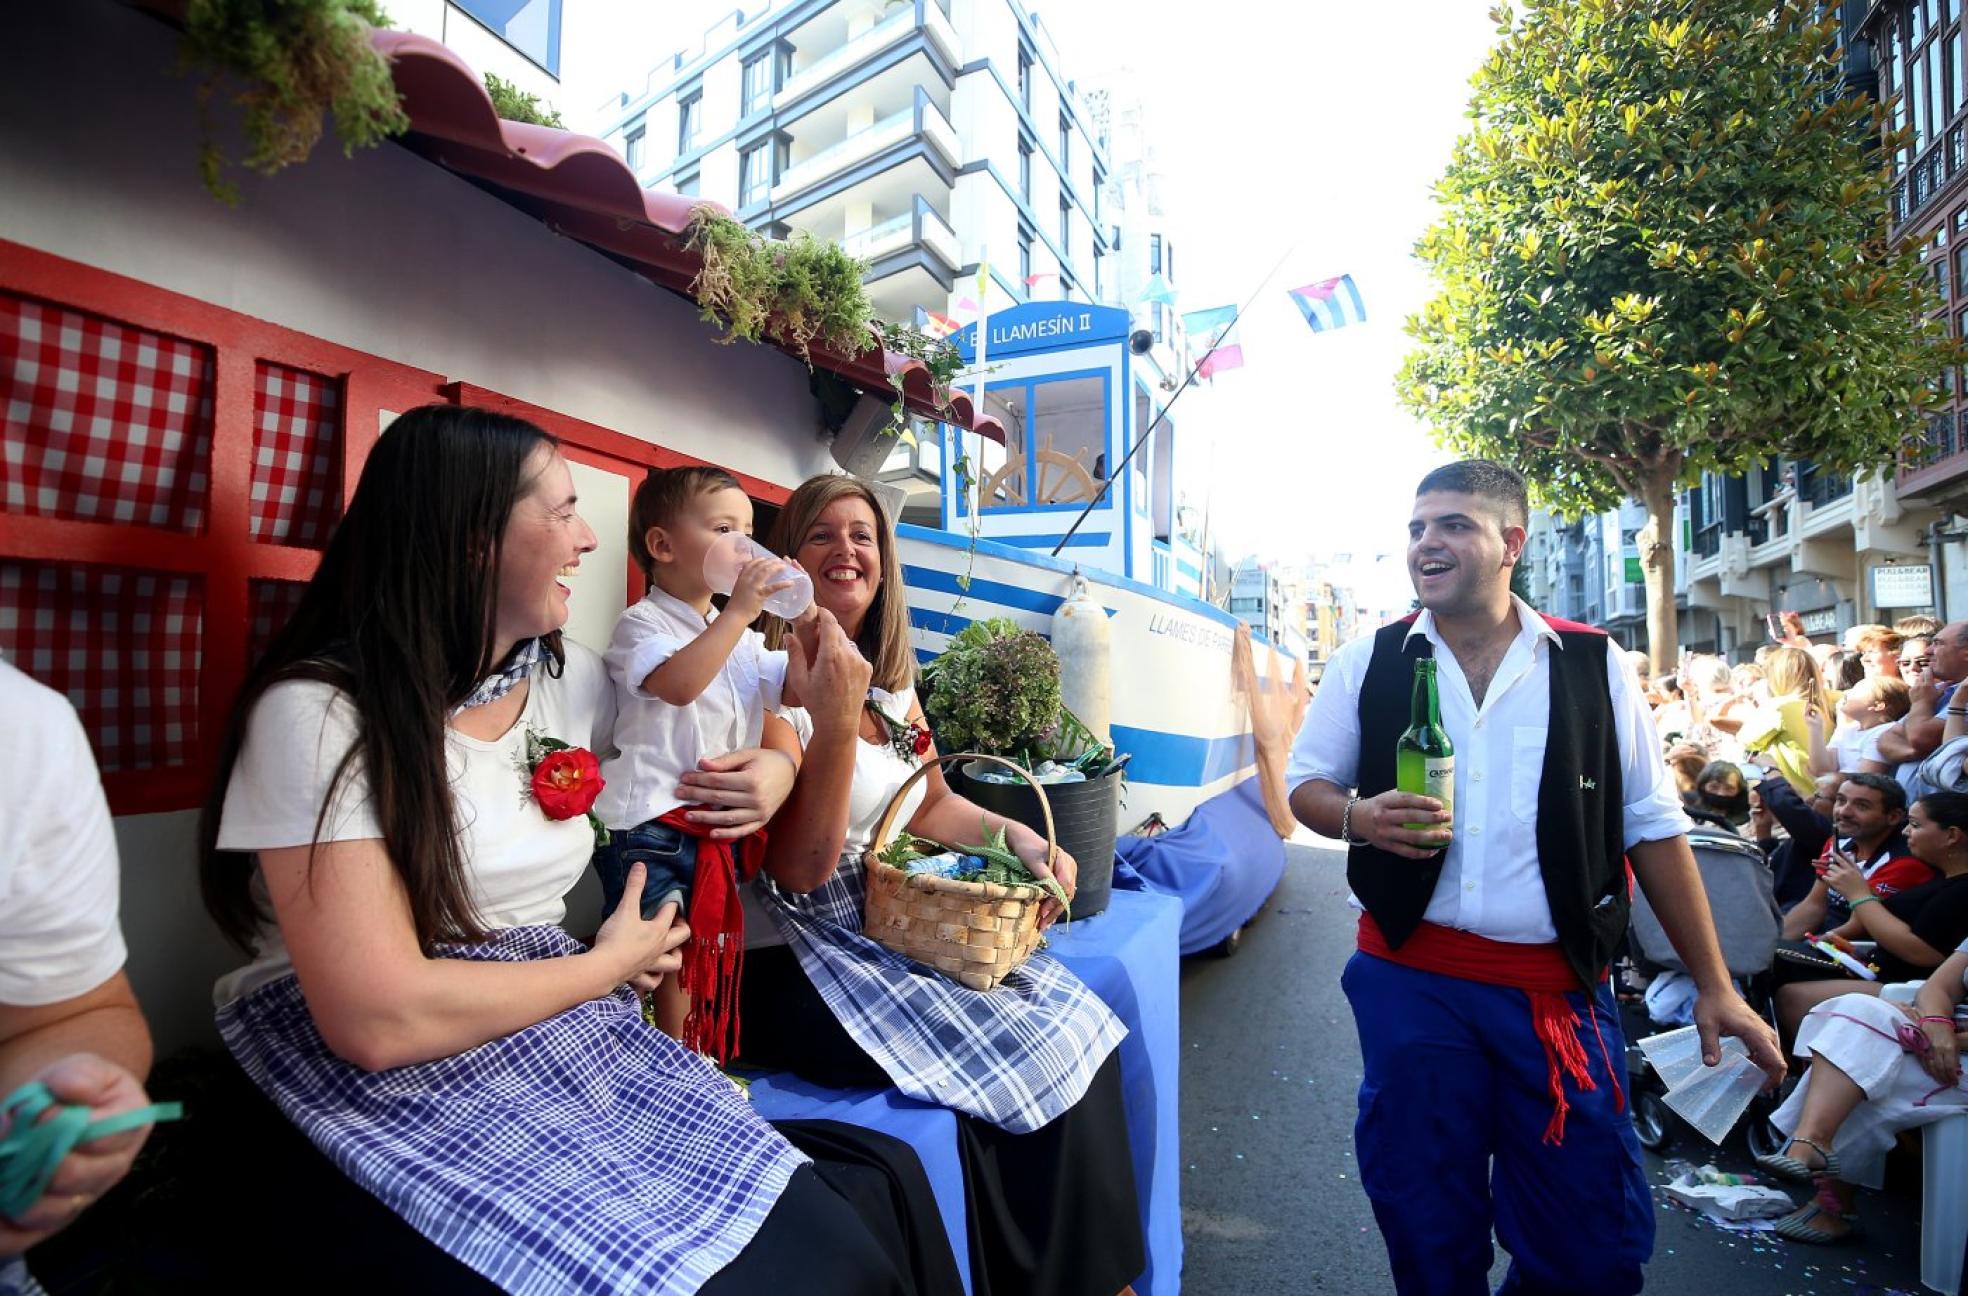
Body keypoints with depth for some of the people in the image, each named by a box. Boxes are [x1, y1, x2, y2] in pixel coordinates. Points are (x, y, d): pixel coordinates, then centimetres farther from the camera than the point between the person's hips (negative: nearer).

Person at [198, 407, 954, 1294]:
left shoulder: (570, 680, 4)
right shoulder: (319, 713, -15)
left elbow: (678, 765, 23)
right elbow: (379, 1020, -21)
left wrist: (773, 769, 2)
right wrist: (607, 966, -9)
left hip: (567, 1049, 5)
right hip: (387, 1103, -4)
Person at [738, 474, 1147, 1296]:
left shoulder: (890, 677, 8)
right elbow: (799, 872, -21)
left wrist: (1017, 835, 0)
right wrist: (834, 717, -31)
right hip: (798, 961, -7)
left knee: (1078, 1026, -3)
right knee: (1021, 1059, -16)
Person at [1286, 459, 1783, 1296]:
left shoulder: (1592, 666, 1)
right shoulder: (1367, 663, 1)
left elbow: (1653, 828, 5)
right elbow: (1306, 785, 7)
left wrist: (1714, 987, 5)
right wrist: (1359, 816, -15)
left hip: (1560, 985, 1)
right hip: (1411, 981, 0)